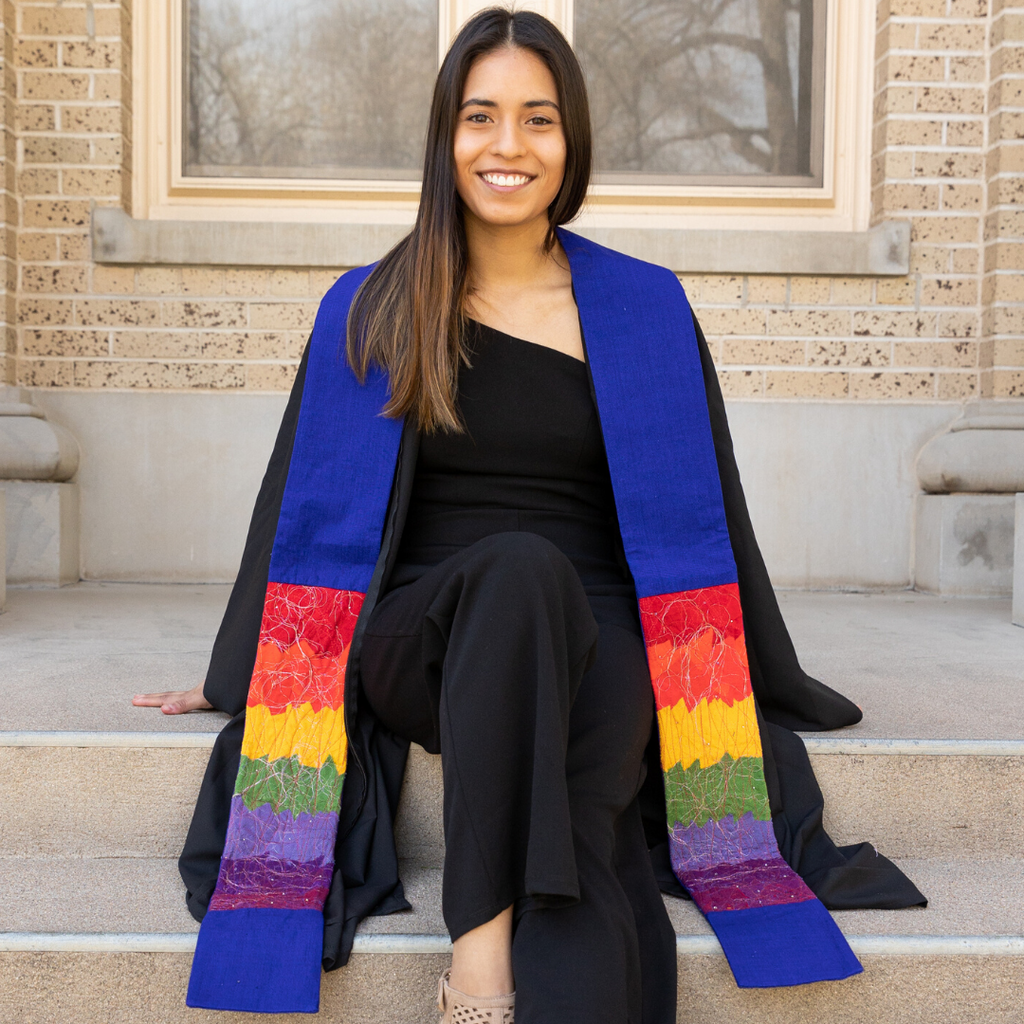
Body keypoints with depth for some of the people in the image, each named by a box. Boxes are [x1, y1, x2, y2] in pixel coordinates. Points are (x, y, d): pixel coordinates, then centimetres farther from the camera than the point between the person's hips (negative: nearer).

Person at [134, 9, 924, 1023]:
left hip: (591, 643, 0)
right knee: (520, 568, -37)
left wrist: (774, 681, 18)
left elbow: (704, 506, 13)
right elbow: (300, 491, 13)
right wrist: (235, 671, 18)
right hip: (418, 640, 0)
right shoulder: (376, 309, 8)